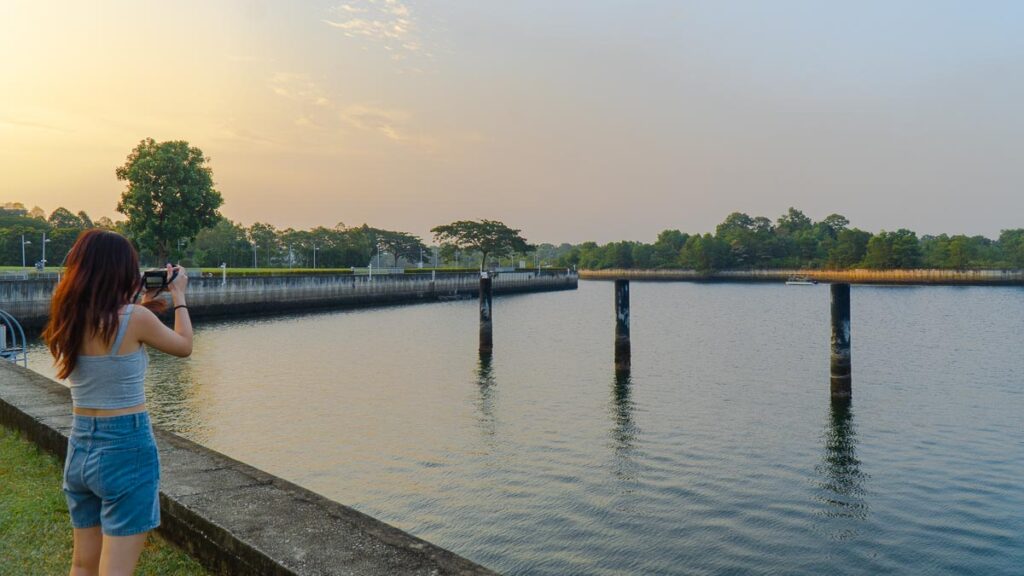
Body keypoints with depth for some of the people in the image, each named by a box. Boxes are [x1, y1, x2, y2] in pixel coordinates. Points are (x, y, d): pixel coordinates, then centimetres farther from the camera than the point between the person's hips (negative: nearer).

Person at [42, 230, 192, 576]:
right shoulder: (135, 318, -16)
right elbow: (184, 346, 2)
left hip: (79, 447, 7)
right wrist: (178, 296, 13)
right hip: (127, 447, -7)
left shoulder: (67, 321, 1)